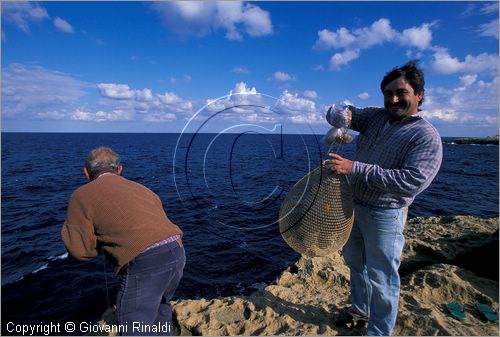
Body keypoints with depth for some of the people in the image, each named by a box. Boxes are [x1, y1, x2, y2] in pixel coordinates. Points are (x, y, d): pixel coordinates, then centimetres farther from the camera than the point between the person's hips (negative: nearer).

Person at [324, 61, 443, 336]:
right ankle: (360, 309, 47)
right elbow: (336, 114, 1)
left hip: (384, 214, -6)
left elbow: (412, 182, -28)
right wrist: (341, 115, -25)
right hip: (352, 205, 7)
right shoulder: (376, 116, 2)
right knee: (355, 262, 23)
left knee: (381, 277, 7)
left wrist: (354, 168, -35)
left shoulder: (427, 137, -15)